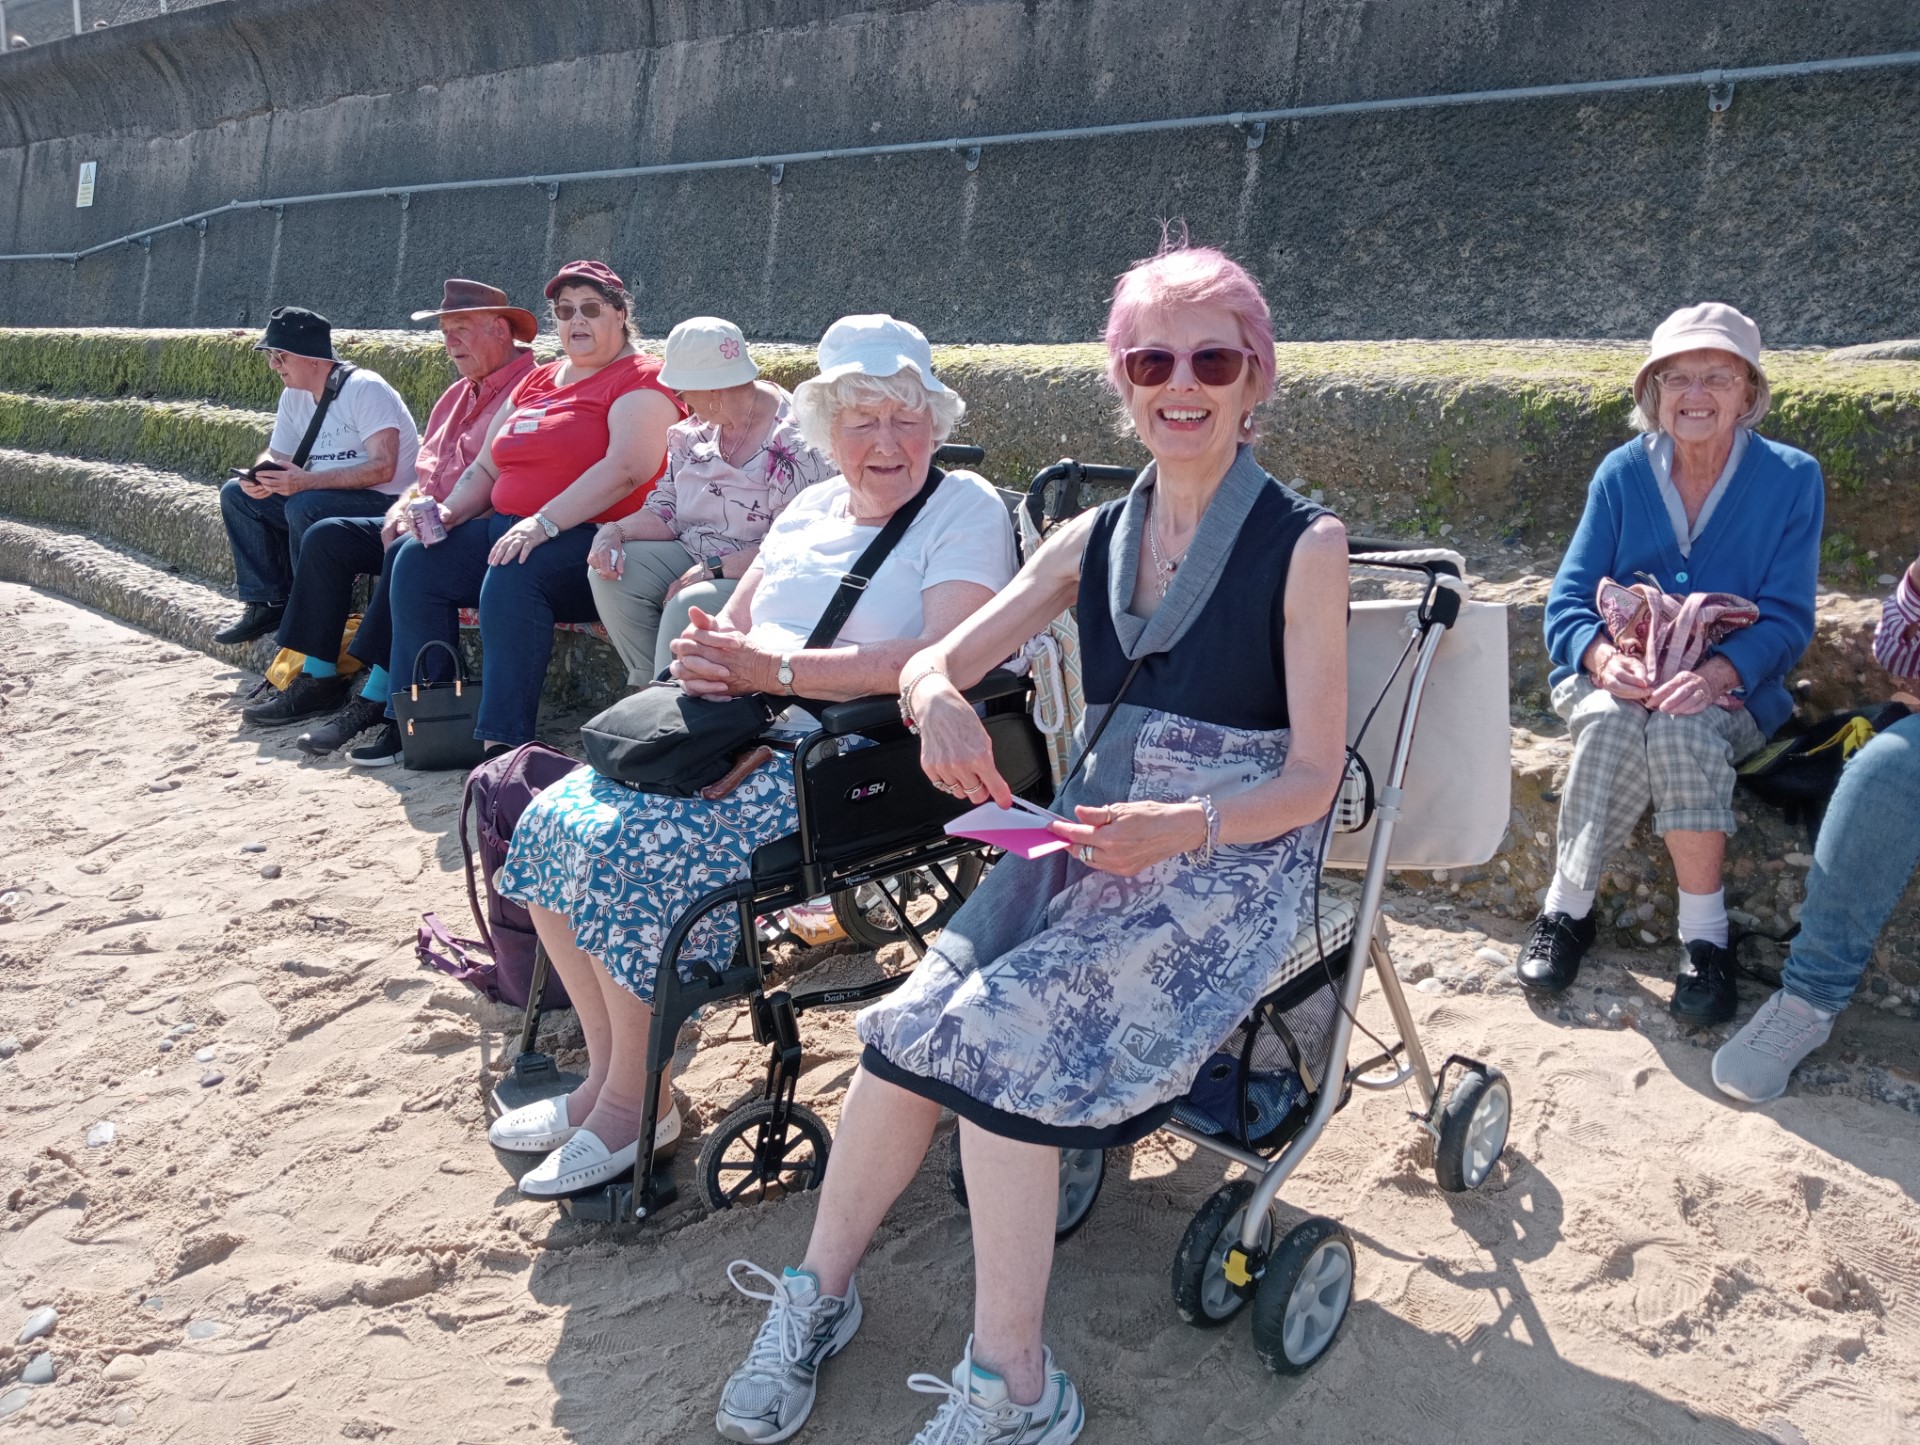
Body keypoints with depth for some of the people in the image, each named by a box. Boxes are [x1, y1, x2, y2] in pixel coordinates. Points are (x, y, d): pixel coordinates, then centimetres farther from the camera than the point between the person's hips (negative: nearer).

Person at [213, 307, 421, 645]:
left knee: (304, 506, -33)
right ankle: (269, 605, 5)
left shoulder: (365, 389, -17)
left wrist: (306, 481, -31)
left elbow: (382, 467, -26)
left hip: (388, 503, -9)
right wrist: (260, 476, -10)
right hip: (320, 501, 9)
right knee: (236, 494, 3)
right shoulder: (293, 397, 9)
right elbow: (276, 455, 16)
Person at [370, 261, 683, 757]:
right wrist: (449, 512, 3)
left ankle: (504, 741, -31)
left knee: (512, 577, -34)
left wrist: (543, 523, -28)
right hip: (507, 527, 8)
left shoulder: (640, 380, -4)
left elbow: (628, 468, -22)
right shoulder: (537, 382, 21)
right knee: (417, 560, -8)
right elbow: (486, 468, 24)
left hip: (593, 538, -8)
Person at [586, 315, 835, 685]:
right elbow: (666, 511, 12)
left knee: (688, 607, -34)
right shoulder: (695, 429, 8)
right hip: (694, 557, 8)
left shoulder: (794, 441, -17)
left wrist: (712, 570, -25)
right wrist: (615, 531, -9)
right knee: (611, 573, -12)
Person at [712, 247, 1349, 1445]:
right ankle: (821, 1292, 2)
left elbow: (1312, 778, -8)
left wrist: (1185, 826, -27)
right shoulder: (1095, 538, 10)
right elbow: (936, 662, 7)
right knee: (913, 1023, -18)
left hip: (1235, 857, -4)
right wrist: (938, 699, -18)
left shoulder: (1306, 545, -5)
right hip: (1099, 837, 5)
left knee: (999, 1033, -25)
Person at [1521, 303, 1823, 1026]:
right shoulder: (1622, 472, 1)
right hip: (1612, 682, 1)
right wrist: (1603, 657, -25)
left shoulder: (1791, 478, -2)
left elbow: (1787, 619, -6)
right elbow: (1568, 599, -2)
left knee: (1682, 726, -36)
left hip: (1729, 691, -1)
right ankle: (1568, 907, -18)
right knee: (1616, 721, -34)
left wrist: (1714, 674, -27)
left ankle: (1704, 936, -23)